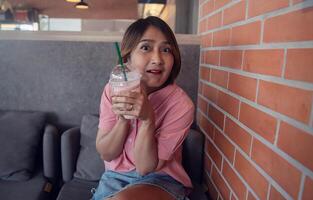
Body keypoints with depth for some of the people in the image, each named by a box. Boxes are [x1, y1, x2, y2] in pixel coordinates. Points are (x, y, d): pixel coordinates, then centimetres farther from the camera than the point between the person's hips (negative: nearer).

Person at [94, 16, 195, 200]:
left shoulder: (181, 104, -21)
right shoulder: (113, 90, -10)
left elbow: (146, 167, -18)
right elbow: (106, 154, -8)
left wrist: (148, 119, -33)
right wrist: (123, 118, -26)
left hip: (161, 180, -3)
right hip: (116, 176, 3)